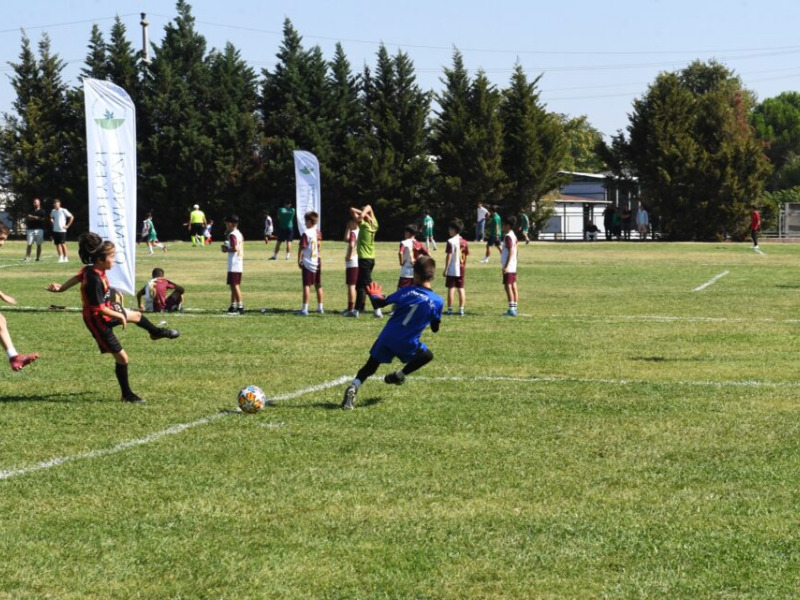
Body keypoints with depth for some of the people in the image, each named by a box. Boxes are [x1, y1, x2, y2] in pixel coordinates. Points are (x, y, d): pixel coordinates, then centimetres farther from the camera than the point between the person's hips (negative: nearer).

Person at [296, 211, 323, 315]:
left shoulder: (306, 233, -14)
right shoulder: (318, 232, 7)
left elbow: (301, 248, -13)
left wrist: (299, 261, -4)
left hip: (308, 263, -6)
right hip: (317, 262, 6)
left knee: (306, 285, -4)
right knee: (318, 285, 12)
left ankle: (305, 308, -6)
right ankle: (320, 307, 17)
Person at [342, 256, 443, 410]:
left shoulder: (406, 292, -3)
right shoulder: (437, 301, -6)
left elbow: (380, 304, 3)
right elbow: (435, 328, 4)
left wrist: (374, 296, 25)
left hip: (387, 338, 1)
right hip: (407, 344, -1)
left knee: (369, 367, 12)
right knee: (427, 356, 28)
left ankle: (353, 388, -14)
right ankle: (399, 375, 21)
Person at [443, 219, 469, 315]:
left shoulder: (451, 241, -12)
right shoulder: (464, 242, 7)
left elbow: (449, 256, -14)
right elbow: (466, 255, 11)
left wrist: (446, 269, -11)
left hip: (452, 269, -6)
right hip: (461, 269, 6)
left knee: (451, 289, -1)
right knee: (461, 289, 8)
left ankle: (449, 309, 0)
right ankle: (461, 309, 8)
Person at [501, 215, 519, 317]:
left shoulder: (508, 237, -14)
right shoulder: (513, 236, 15)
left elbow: (511, 251, -21)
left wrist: (506, 266, -24)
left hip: (508, 266, -10)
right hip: (513, 266, 10)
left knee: (508, 286, -9)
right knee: (513, 286, 10)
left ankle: (511, 309, -12)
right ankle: (514, 308, 12)